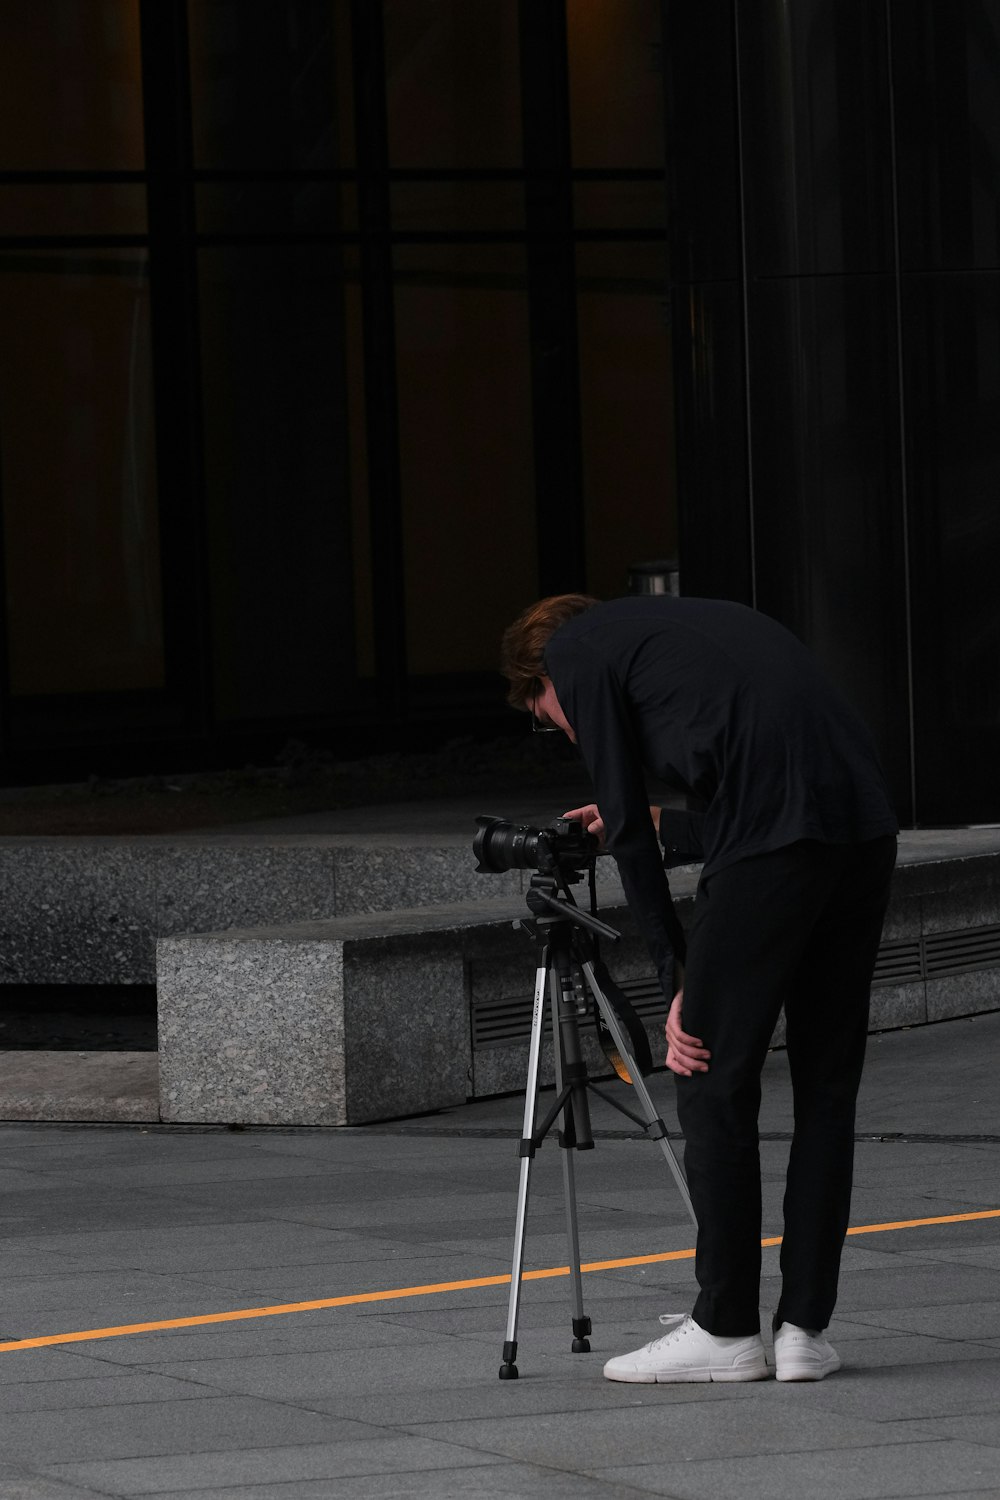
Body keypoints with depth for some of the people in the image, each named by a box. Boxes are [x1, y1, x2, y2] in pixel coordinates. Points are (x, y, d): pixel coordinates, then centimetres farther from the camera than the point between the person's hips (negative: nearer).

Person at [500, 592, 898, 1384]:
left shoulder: (575, 650, 13)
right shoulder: (684, 622, 33)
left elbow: (626, 822, 7)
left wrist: (677, 980, 8)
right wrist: (665, 821, 44)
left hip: (771, 842, -7)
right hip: (866, 822, 7)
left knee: (716, 1085, 4)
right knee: (828, 1086, 12)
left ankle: (725, 1330, 8)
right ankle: (805, 1327, 13)